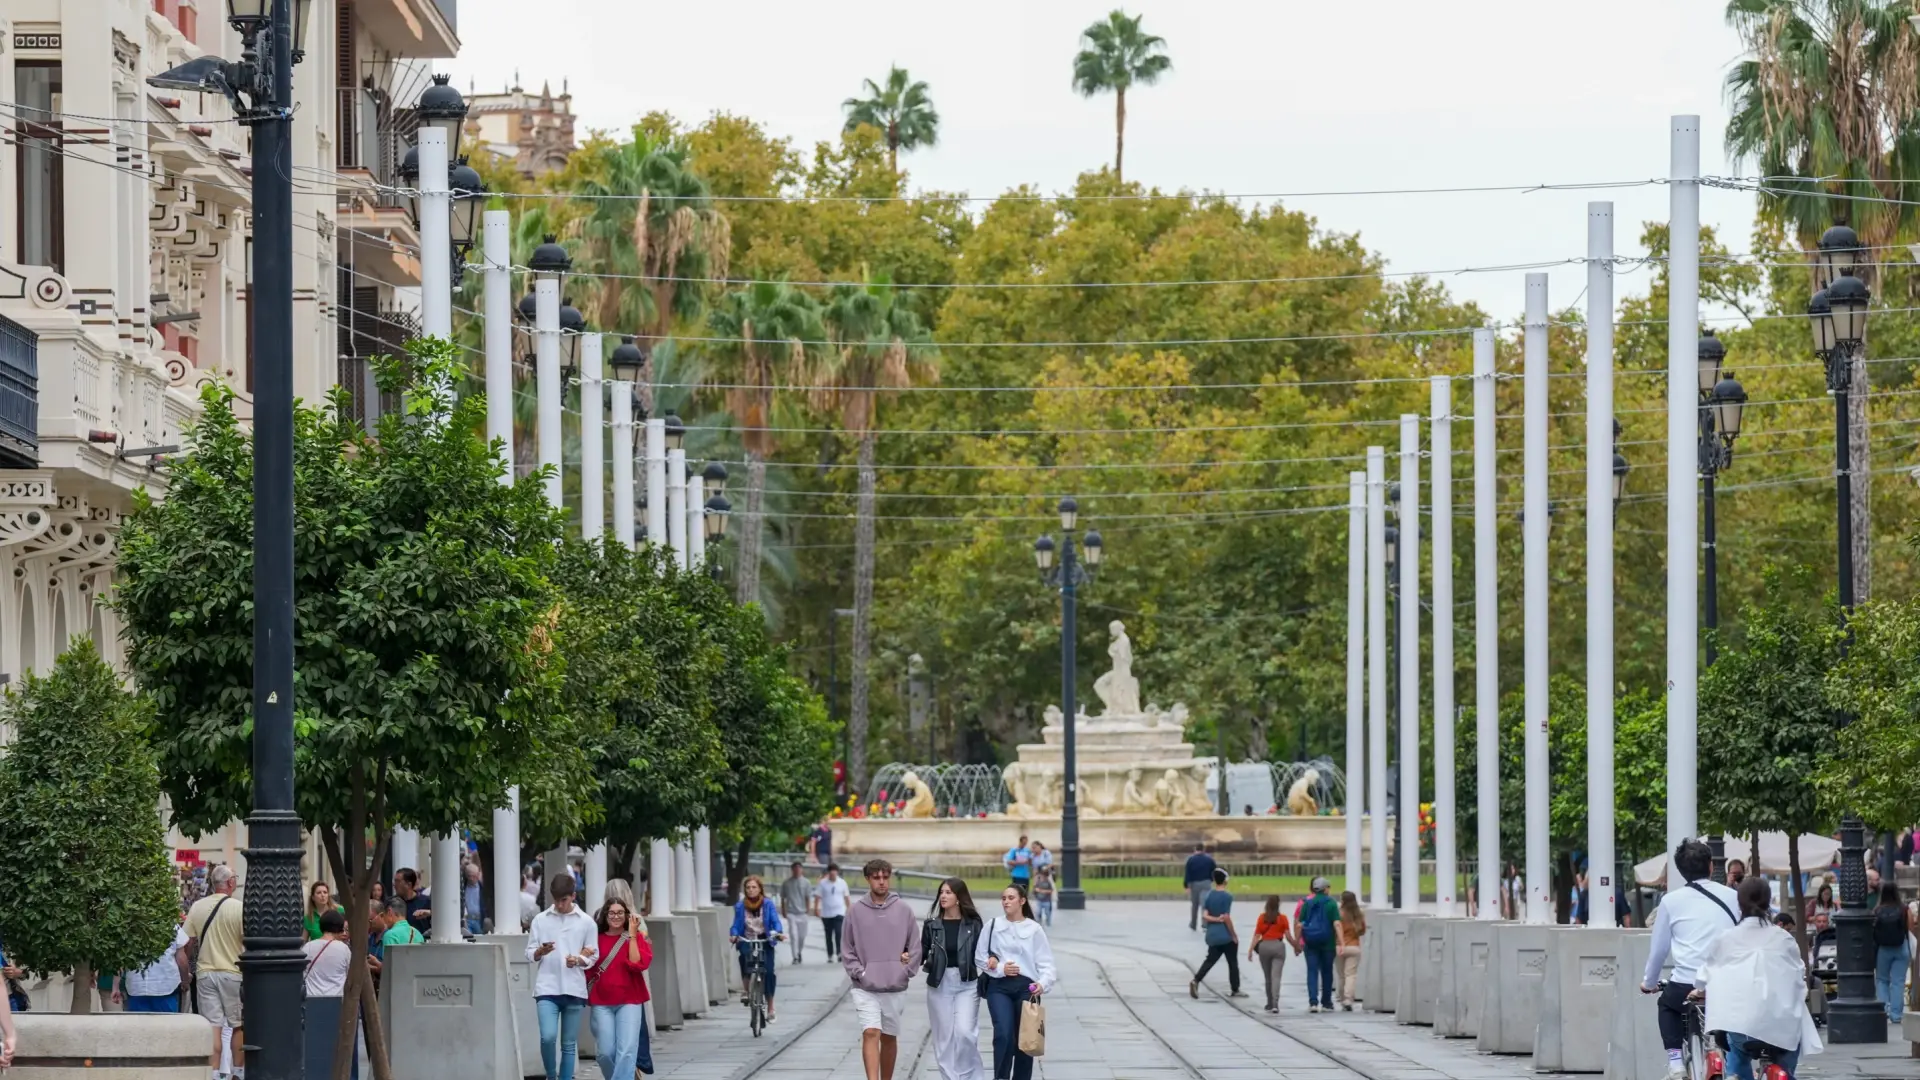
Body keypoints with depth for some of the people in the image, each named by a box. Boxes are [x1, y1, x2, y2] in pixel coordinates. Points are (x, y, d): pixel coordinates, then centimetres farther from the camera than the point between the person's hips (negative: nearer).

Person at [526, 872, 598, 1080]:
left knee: (569, 1044, 4)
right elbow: (530, 953, 7)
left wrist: (579, 960, -12)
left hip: (574, 990, 1)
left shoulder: (586, 922, 6)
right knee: (548, 1037, -15)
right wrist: (541, 951, -15)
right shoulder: (540, 920, 6)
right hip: (547, 988, -1)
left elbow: (594, 956, 8)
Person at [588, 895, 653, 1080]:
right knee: (605, 1052, 0)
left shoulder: (637, 937, 3)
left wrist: (632, 935, -13)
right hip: (602, 1003, 2)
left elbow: (638, 964, -13)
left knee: (626, 1052, -11)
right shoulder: (597, 939, 7)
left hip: (629, 1002, -2)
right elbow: (588, 969, 11)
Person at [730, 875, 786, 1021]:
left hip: (765, 942, 0)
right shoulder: (740, 907, 3)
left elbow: (775, 921, -5)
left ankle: (770, 1008, 1)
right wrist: (733, 935, -20)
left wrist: (779, 932, -25)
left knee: (768, 972, -11)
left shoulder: (768, 905, 1)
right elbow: (736, 925, 1)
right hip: (747, 942, 0)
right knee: (744, 956, -34)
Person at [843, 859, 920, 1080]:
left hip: (895, 988, 2)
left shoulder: (903, 910, 1)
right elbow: (847, 949, 4)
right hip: (865, 989, -2)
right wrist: (858, 973, -7)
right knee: (870, 1034, -15)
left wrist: (906, 972, -4)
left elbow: (915, 946, 6)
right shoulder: (856, 910, -1)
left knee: (889, 1037, 12)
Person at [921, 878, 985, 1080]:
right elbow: (922, 954, 3)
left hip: (967, 985, -2)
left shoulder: (973, 924, 0)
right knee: (944, 1037, 3)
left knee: (965, 1032, -14)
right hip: (939, 985, 2)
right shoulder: (932, 925, 3)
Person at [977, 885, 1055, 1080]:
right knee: (1003, 1034, -18)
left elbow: (1045, 962, 1)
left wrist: (1043, 983, -17)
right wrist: (1000, 968, -9)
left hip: (1026, 987, 1)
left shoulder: (1034, 929, 2)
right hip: (999, 986, -1)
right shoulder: (993, 926, 4)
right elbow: (979, 958, 8)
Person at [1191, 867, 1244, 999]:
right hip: (1226, 936, -5)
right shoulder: (1227, 896, -15)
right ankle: (1234, 990, 18)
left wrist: (1216, 919, -5)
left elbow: (1204, 915, -2)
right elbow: (1226, 918, -17)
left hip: (1212, 935, 5)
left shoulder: (1208, 894, 3)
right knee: (1233, 963, 10)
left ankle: (1196, 981, -9)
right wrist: (1234, 935, -9)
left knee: (1210, 960, 11)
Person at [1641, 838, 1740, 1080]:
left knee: (1667, 1004, 31)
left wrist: (1649, 982, 28)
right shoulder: (1732, 897, 9)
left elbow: (1659, 948, 12)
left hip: (1687, 985, -1)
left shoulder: (1672, 901, 6)